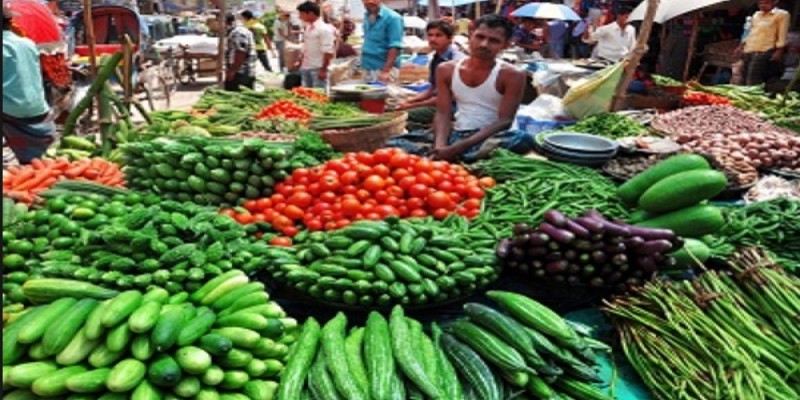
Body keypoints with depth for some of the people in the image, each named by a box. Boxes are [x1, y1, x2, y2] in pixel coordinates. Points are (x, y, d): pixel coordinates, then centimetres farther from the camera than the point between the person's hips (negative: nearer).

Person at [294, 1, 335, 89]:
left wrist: (323, 69, -20)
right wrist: (300, 62, 19)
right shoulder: (308, 28, 12)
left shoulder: (324, 29, -14)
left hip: (318, 69, -8)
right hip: (305, 68, 8)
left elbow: (328, 52, -18)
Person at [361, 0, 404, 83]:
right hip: (367, 68, 7)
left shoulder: (392, 18, -12)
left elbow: (395, 47, -18)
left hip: (385, 68, -7)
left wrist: (386, 71, -25)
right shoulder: (366, 16, 10)